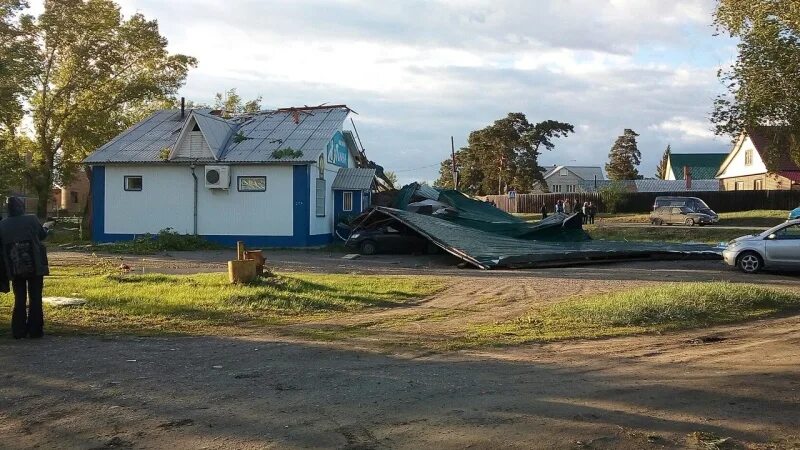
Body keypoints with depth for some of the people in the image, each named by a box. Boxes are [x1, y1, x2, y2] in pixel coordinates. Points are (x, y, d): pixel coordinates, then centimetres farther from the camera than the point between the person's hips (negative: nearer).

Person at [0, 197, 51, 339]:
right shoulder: (31, 220, -9)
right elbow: (42, 235, 8)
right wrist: (46, 227, 30)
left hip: (15, 269, 2)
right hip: (34, 267, -2)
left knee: (19, 299, 12)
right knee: (35, 298, 7)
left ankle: (18, 331, 11)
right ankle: (35, 330, 7)